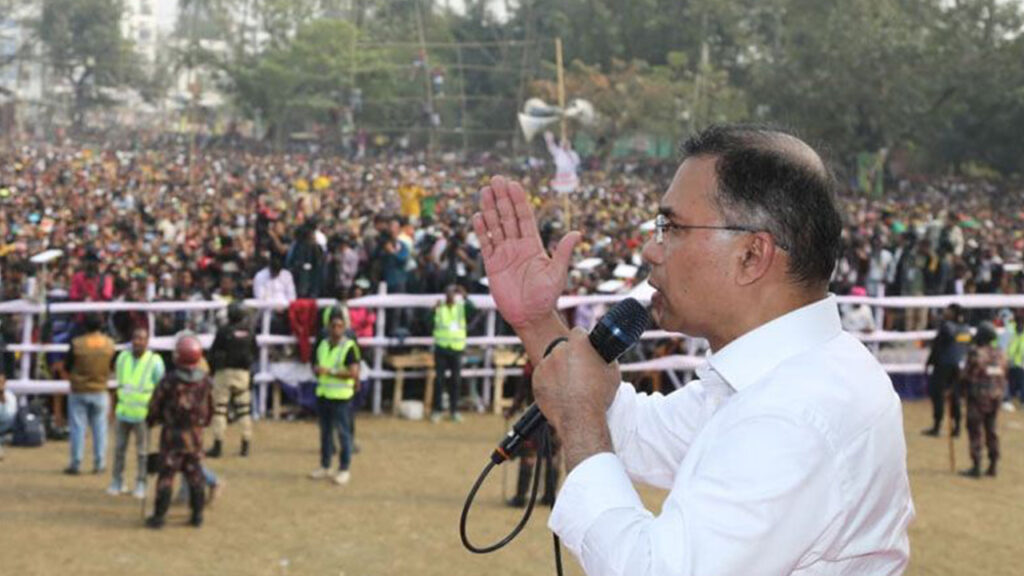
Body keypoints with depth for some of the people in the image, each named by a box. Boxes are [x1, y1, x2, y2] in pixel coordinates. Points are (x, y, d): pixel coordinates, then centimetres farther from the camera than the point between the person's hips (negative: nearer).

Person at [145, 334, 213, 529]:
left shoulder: (169, 381, -15)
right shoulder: (204, 381, -2)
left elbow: (155, 405, -6)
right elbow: (209, 408, 10)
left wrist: (150, 421, 14)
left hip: (172, 434, -4)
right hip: (195, 436, 4)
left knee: (166, 475, 2)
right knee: (195, 476, 12)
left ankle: (159, 516, 6)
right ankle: (197, 515, 15)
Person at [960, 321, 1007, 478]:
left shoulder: (976, 353, -15)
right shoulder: (1000, 355, 4)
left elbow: (967, 376, -11)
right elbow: (1003, 376, 9)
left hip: (978, 396, -6)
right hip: (996, 398, 6)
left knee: (975, 431, -1)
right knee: (991, 430, 15)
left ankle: (976, 467, -4)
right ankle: (993, 466, 17)